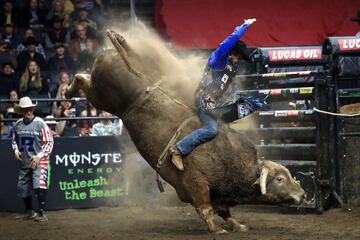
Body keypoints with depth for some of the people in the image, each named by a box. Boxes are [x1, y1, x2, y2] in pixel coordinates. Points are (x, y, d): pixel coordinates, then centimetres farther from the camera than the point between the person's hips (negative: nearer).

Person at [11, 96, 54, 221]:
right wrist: (16, 150, 1)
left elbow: (49, 142, -8)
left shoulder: (40, 123, -11)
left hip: (39, 161, -5)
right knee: (23, 188, 13)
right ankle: (29, 211, 33)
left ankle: (41, 212, -14)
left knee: (40, 185, -21)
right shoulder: (18, 125, 3)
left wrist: (39, 156, -16)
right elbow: (14, 140, 20)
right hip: (24, 162, 5)